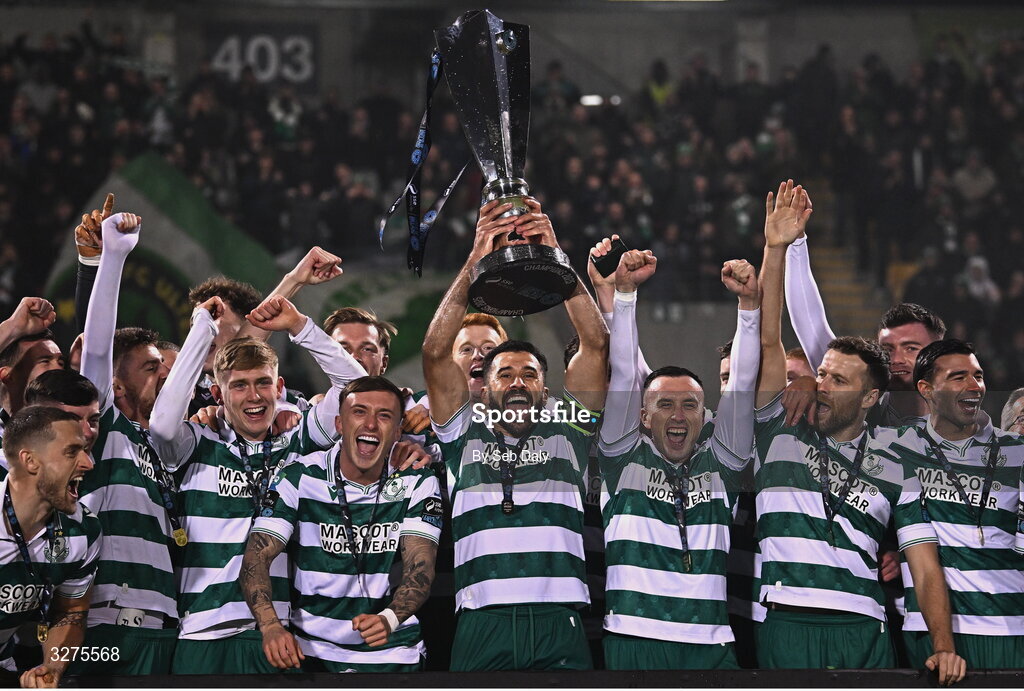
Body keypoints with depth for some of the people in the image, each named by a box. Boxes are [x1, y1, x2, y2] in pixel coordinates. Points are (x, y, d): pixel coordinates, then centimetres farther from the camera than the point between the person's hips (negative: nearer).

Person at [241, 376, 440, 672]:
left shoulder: (417, 483, -5)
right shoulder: (299, 478, -7)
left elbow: (420, 567, -15)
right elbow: (257, 556, -14)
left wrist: (388, 618, -36)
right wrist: (270, 625, -33)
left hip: (393, 655, 1)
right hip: (311, 652, -1)